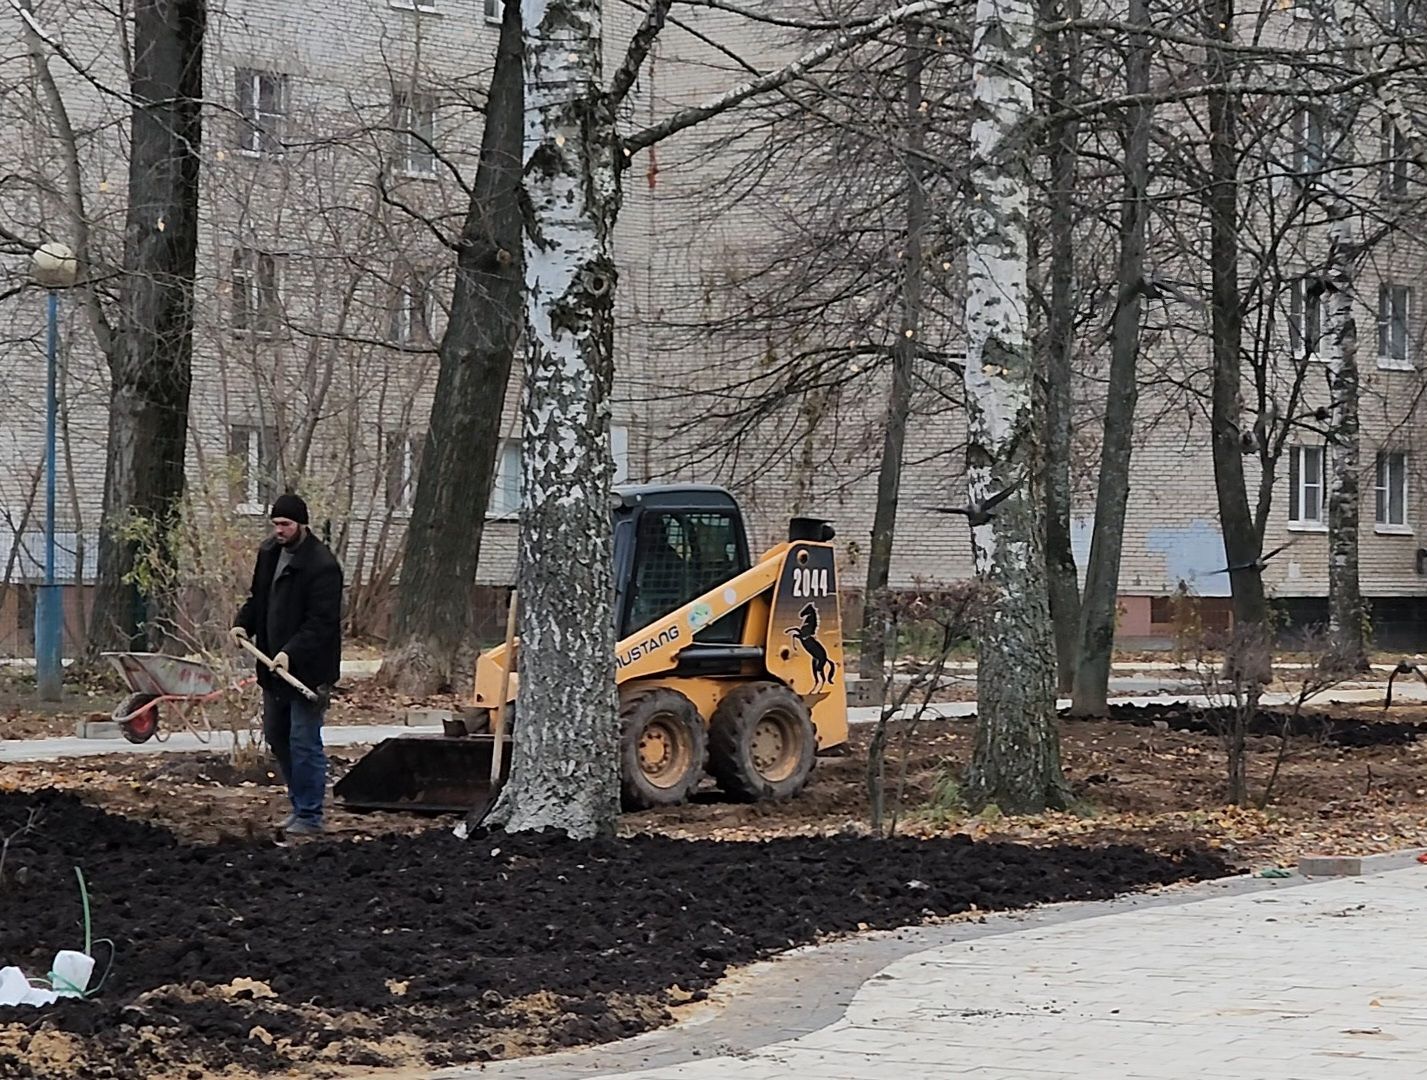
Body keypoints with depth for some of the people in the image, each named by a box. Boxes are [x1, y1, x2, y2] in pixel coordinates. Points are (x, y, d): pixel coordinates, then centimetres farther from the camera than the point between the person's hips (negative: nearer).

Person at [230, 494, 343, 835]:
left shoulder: (322, 566, -18)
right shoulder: (269, 552, 9)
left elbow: (321, 621, -21)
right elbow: (258, 597, 22)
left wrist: (292, 653, -31)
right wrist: (243, 624, 3)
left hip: (307, 668, -9)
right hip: (274, 666, 9)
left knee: (304, 742, -8)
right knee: (276, 735, 16)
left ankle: (309, 816, 0)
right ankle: (300, 803, 29)